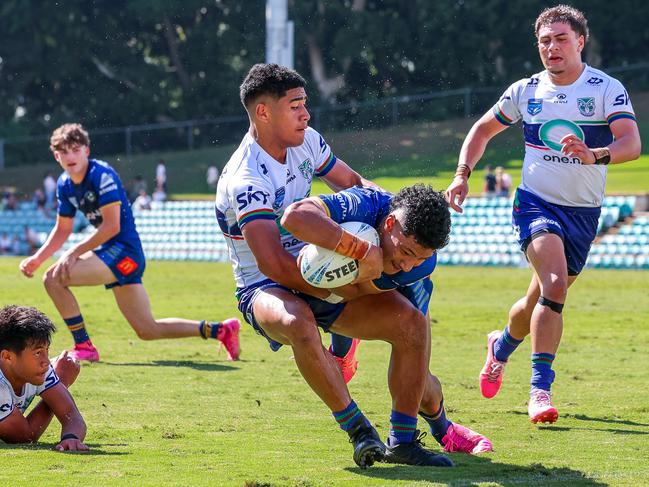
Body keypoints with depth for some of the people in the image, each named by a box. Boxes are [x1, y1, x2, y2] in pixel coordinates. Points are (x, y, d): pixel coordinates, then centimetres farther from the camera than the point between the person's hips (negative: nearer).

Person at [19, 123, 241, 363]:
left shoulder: (102, 175, -15)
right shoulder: (64, 185, 10)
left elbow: (111, 226, -20)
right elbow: (62, 229, 19)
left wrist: (74, 252, -20)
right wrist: (37, 258, 7)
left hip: (124, 251, -9)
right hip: (111, 253, 9)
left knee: (54, 278, -20)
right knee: (148, 331, 10)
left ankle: (83, 347, -10)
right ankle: (220, 330, 20)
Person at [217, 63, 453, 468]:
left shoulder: (306, 141, 1)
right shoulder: (245, 181, -25)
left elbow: (352, 183, 18)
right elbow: (274, 265, -32)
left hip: (317, 275, 8)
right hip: (263, 289, -8)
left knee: (411, 321, -11)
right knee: (299, 322, -43)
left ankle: (402, 440, -3)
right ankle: (358, 429, -29)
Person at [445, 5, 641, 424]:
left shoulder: (607, 89, -7)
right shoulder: (525, 91, 2)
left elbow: (631, 144, -20)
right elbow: (483, 130, 16)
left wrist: (594, 155, -40)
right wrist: (463, 175, 2)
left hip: (583, 212, 1)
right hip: (536, 202, -1)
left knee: (543, 300, 10)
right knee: (555, 282, -25)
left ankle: (502, 346, 43)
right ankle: (540, 389, -24)